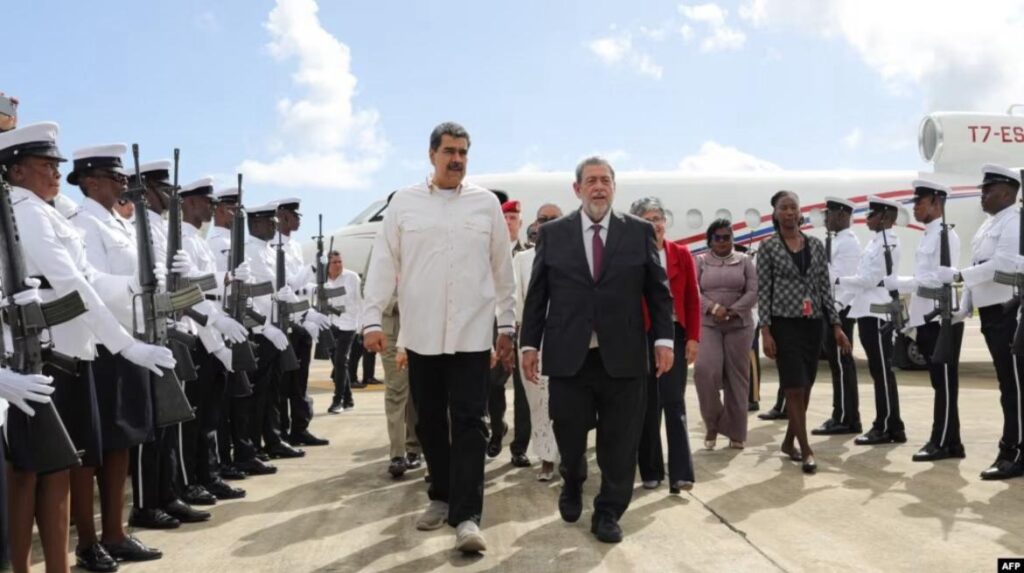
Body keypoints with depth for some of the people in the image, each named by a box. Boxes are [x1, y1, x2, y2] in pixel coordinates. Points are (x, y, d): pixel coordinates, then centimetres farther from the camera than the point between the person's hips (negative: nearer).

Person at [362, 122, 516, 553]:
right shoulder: (404, 202, 5)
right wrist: (372, 319, -6)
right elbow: (384, 263, 2)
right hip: (421, 333, 1)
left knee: (469, 422, -4)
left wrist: (507, 326, 8)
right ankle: (441, 498, 28)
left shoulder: (486, 203, 5)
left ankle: (466, 515, -2)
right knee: (429, 421, 11)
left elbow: (502, 269, 8)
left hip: (472, 332, -1)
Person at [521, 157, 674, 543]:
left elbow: (658, 290, 6)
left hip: (623, 356, 0)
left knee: (619, 441, 5)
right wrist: (529, 343, 1)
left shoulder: (640, 232, 7)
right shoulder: (552, 233, 8)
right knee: (569, 435, 8)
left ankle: (608, 513, 23)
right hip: (567, 356, 0)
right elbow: (537, 294, 7)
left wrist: (664, 339, -2)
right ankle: (572, 486, 39)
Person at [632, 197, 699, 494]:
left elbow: (693, 300, 4)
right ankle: (651, 471, 18)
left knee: (674, 402, -2)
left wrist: (693, 337, -2)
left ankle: (680, 473, 1)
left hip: (675, 334, 1)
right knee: (647, 404, 7)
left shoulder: (681, 254, 4)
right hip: (641, 336, -1)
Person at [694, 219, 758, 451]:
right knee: (705, 370, -17)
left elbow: (753, 292, 0)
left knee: (737, 376, 2)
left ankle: (736, 432, 11)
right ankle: (712, 423, 2)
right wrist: (713, 308, -19)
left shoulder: (744, 261, 9)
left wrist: (731, 311, -14)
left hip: (739, 325, 1)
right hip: (707, 324, -1)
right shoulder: (700, 261, 7)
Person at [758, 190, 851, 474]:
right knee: (794, 388, -5)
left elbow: (825, 287, 8)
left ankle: (789, 441, 26)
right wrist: (765, 331, -11)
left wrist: (836, 325, 3)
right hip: (785, 324, -4)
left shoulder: (816, 245, 7)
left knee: (805, 387, 10)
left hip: (813, 324, 4)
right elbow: (763, 291, -5)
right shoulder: (769, 247, -3)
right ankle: (806, 450, 2)